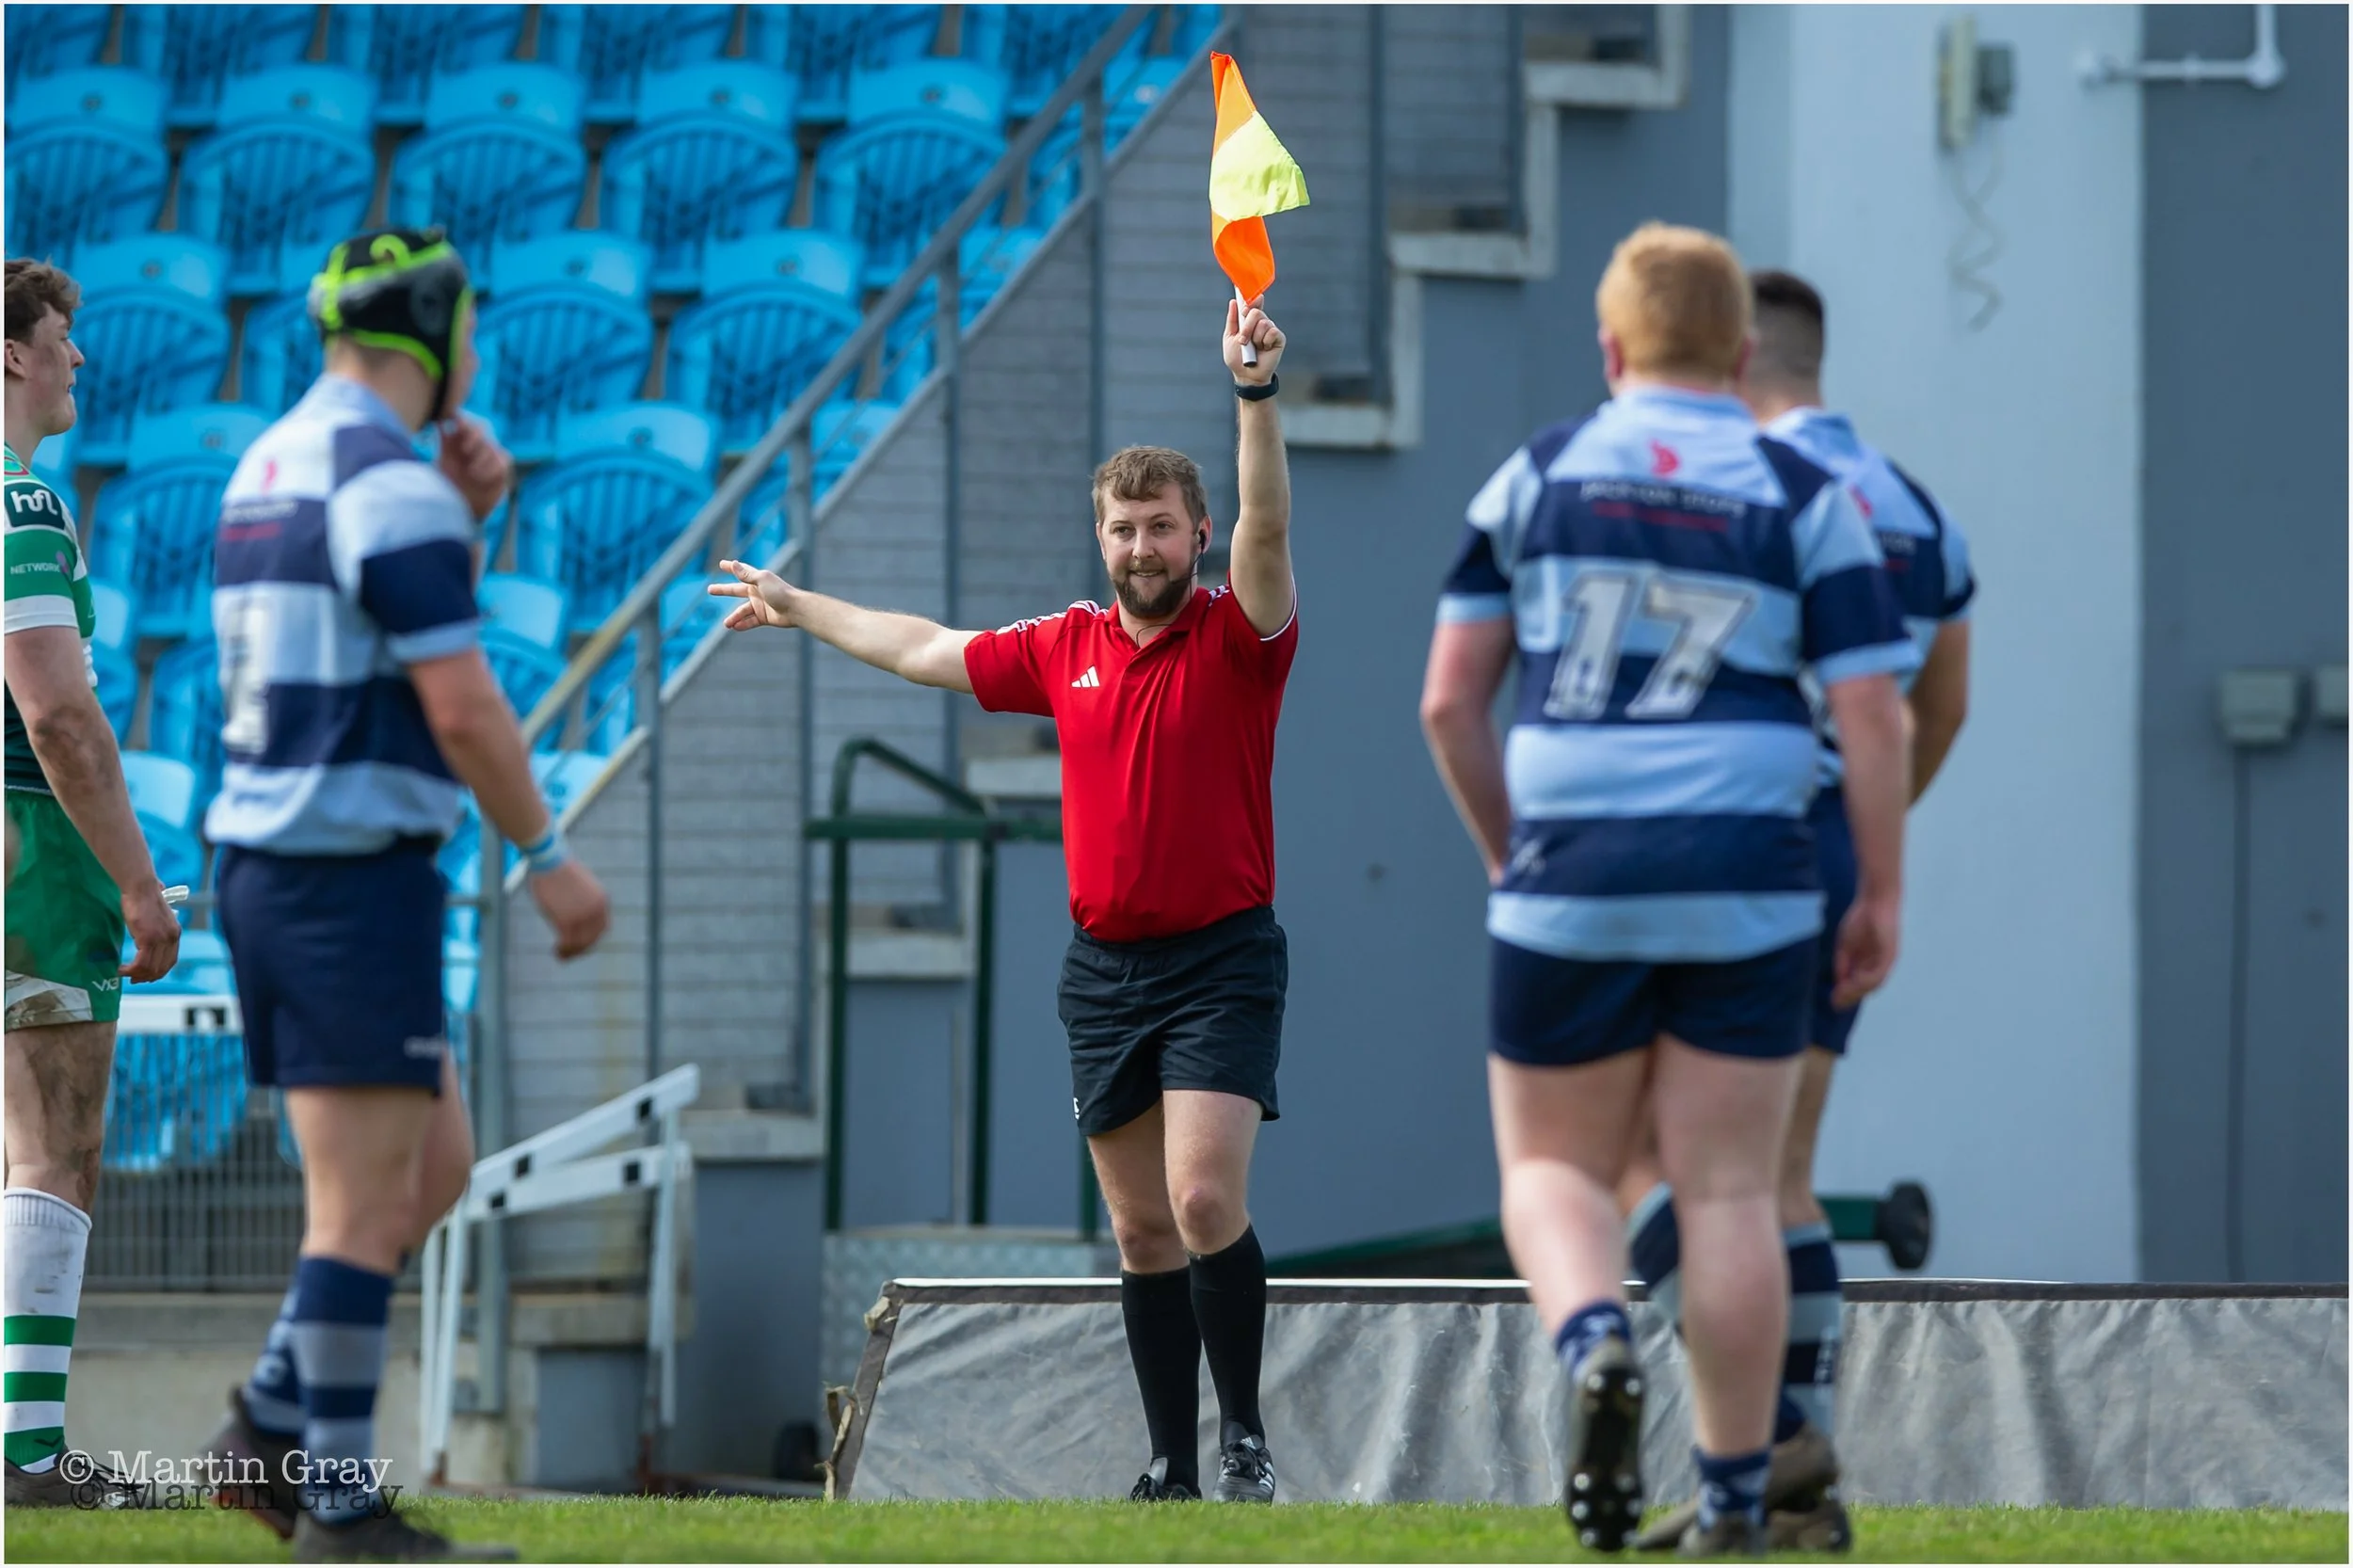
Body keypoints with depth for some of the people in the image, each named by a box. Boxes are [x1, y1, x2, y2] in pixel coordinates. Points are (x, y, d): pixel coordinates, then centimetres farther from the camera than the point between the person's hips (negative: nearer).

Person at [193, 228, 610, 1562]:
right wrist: (548, 855, -8)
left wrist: (461, 524, 14)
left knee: (437, 1169, 16)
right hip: (357, 875, -9)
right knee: (367, 1204, -4)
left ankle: (273, 1433, 11)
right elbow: (462, 708, -18)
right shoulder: (390, 484, -14)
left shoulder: (273, 468, 15)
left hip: (268, 857, 9)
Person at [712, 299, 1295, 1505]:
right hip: (1103, 965, 5)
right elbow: (925, 650, 24)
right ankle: (1173, 1466, 12)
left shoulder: (1236, 638, -7)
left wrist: (1256, 395, -40)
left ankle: (1244, 1436, -5)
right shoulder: (1067, 649, 9)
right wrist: (798, 609, 34)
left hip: (1221, 957, -5)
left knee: (1206, 1200, -19)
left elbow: (1267, 530, -26)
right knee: (1141, 1228, 7)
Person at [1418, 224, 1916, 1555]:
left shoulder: (1536, 479, 4)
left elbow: (1451, 703, 4)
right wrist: (1884, 896, 5)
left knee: (1555, 1170, 12)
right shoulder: (1809, 503, 2)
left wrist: (1507, 849, 17)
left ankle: (1596, 1343, -19)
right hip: (1746, 889, 0)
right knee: (1730, 1193, 6)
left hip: (1569, 881, 0)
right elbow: (1875, 718, -4)